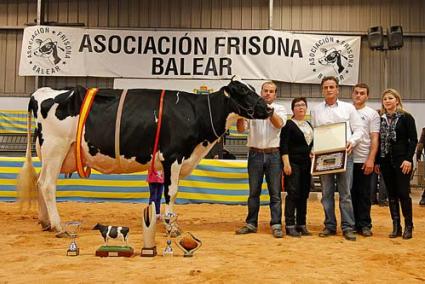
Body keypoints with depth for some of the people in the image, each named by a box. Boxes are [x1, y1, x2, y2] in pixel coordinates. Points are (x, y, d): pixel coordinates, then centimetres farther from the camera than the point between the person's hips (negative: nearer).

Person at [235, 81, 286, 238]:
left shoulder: (280, 109, 8)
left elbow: (279, 124, -12)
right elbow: (240, 128, 0)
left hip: (273, 154, -1)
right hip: (255, 154, 1)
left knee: (275, 192, 0)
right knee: (254, 192, 7)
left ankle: (276, 225, 4)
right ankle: (251, 224, 15)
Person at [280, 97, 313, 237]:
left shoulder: (309, 125, 18)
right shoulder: (289, 125, -4)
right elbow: (284, 145, -11)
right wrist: (286, 163, -18)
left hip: (307, 164, 7)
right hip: (293, 163, -7)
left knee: (304, 195, 7)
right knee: (292, 194, -8)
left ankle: (301, 225, 14)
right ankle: (290, 226, -4)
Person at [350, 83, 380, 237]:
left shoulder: (372, 114, 2)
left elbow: (374, 139, -4)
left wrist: (371, 160, -14)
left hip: (363, 161, -3)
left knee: (364, 194, 2)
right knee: (350, 193, 8)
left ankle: (365, 225, 9)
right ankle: (353, 224, 16)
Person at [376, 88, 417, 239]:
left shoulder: (406, 117, -2)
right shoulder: (380, 119, 10)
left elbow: (413, 140, -5)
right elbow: (378, 141, 11)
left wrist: (408, 159, -14)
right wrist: (377, 161, 7)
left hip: (401, 160, -4)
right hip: (385, 161, 4)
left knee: (403, 193, -5)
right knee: (391, 194, 7)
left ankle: (408, 226, 7)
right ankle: (396, 226, 13)